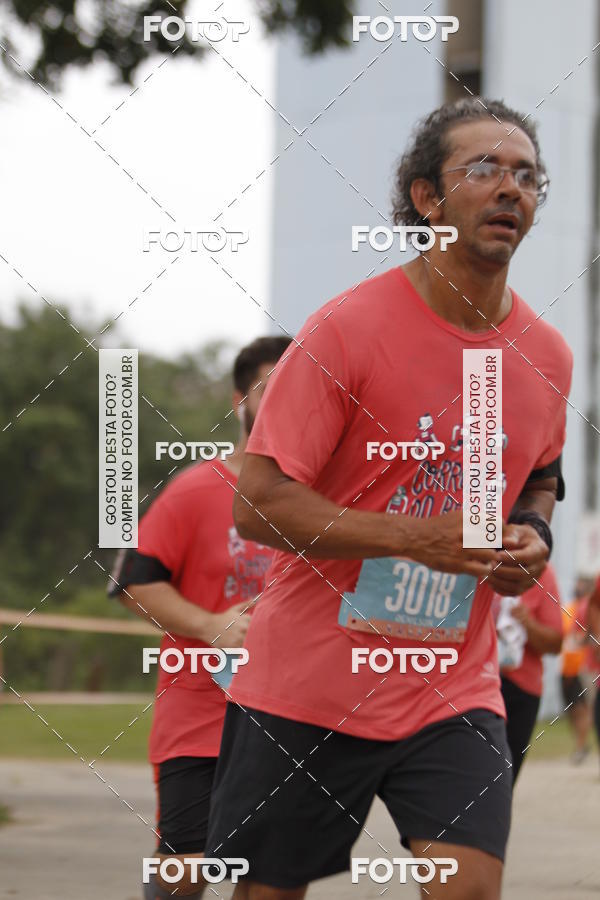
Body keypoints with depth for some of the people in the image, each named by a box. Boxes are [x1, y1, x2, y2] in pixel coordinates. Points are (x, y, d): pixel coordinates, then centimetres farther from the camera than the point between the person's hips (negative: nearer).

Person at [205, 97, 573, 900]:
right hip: (309, 683, -4)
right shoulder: (349, 328, -12)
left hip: (456, 685, 4)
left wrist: (532, 532, 2)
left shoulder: (547, 355, 5)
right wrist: (417, 538, -23)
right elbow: (257, 503, -15)